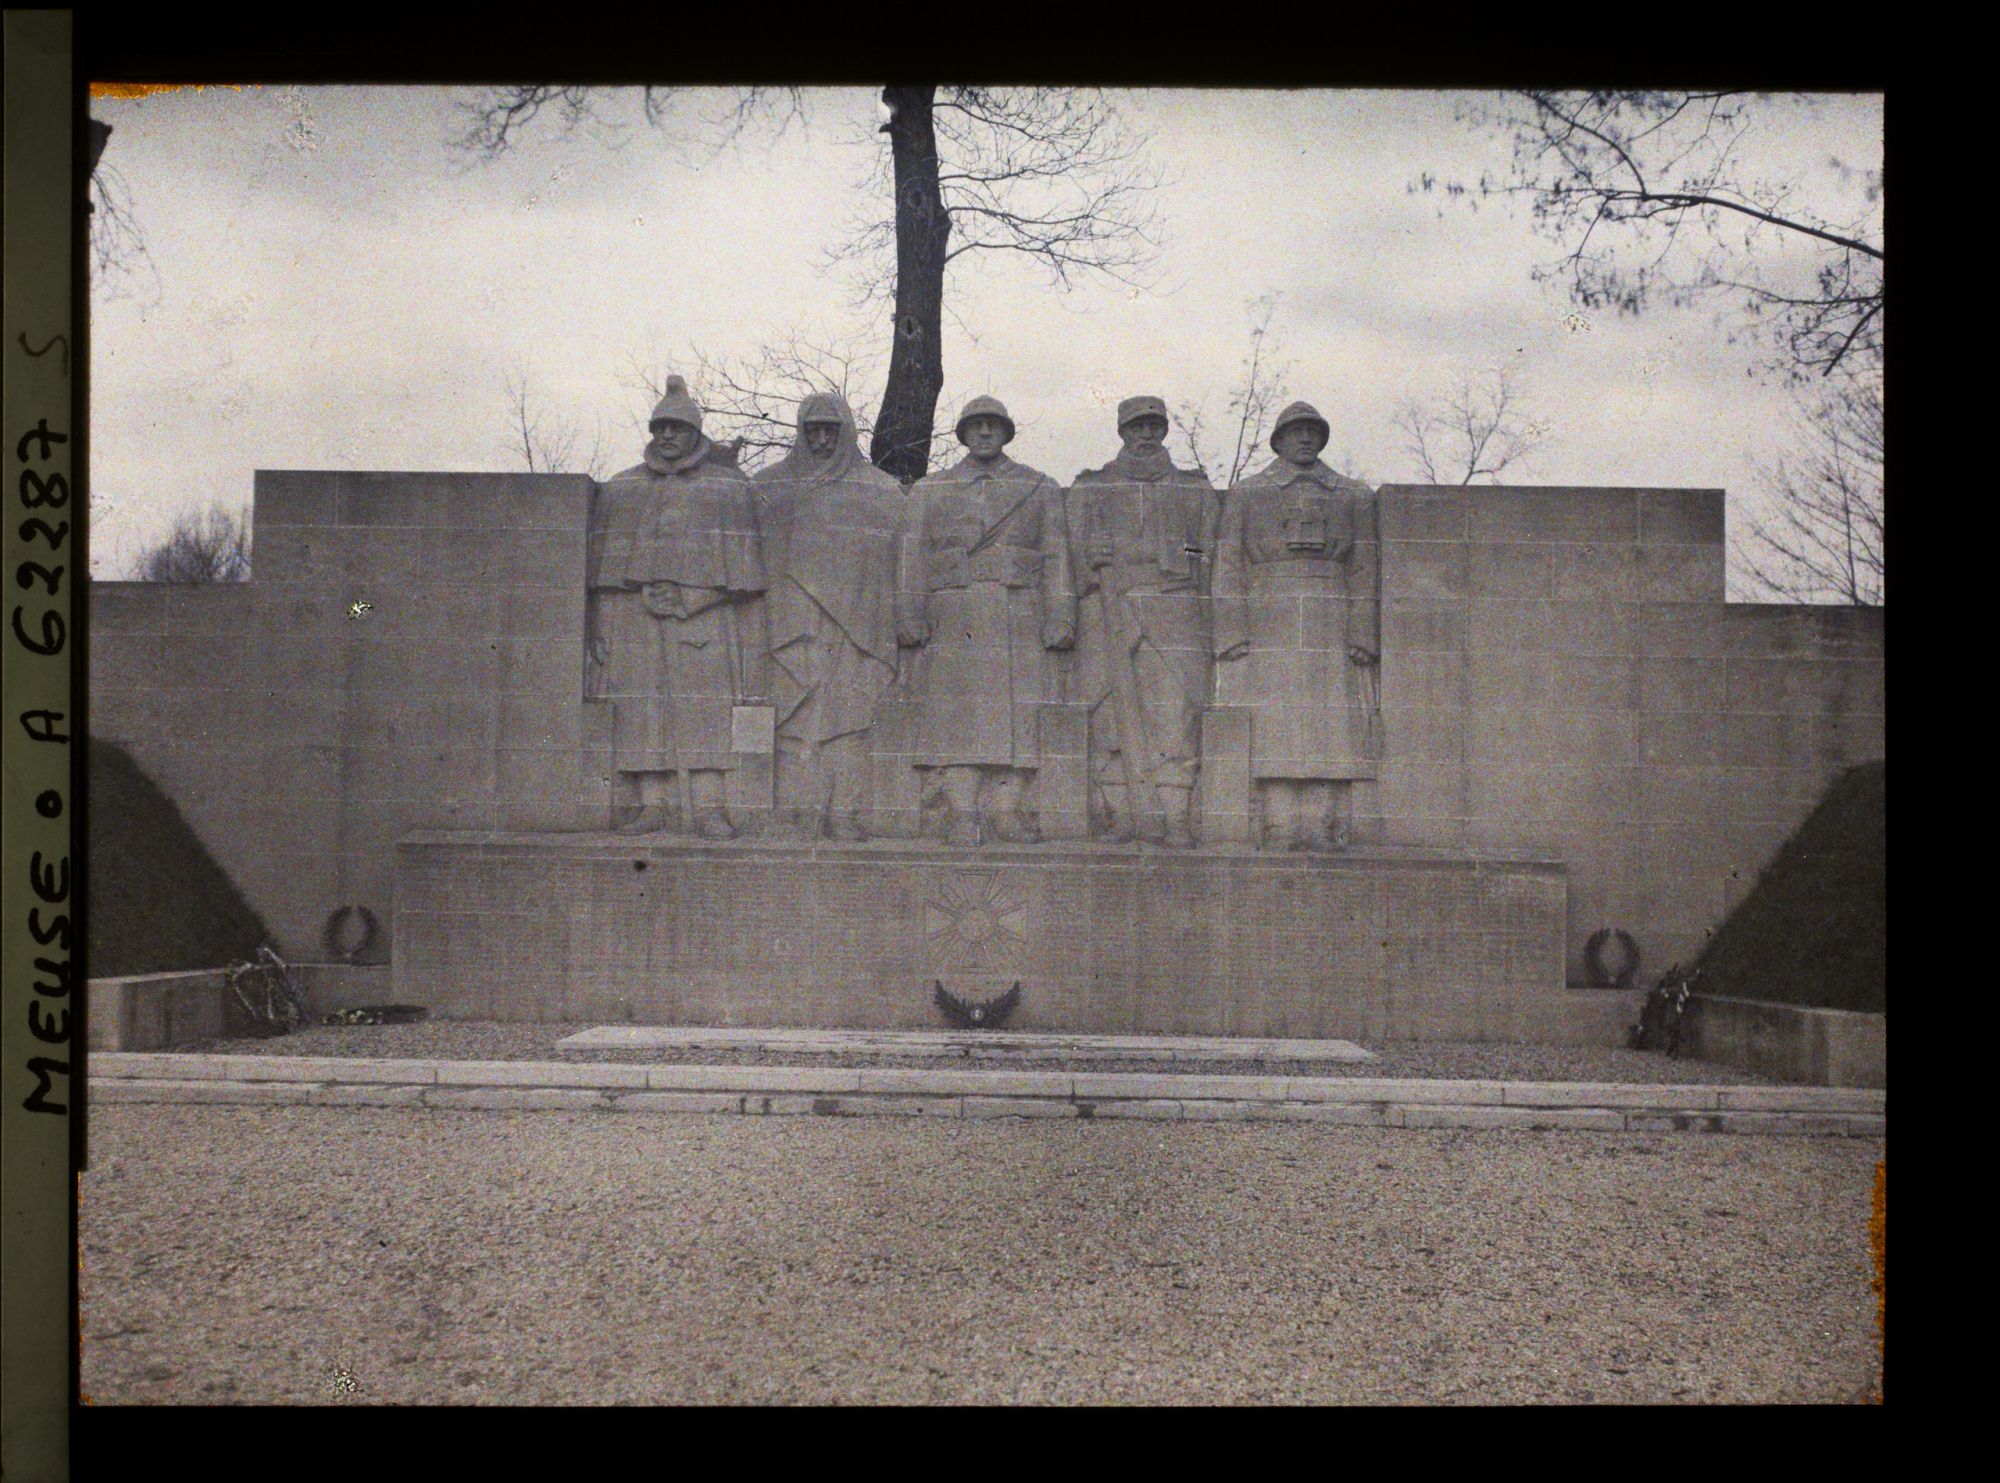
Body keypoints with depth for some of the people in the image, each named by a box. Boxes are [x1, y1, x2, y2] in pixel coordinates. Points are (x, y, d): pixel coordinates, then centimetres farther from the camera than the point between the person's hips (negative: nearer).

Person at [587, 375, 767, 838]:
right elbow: (603, 563, 13)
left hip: (702, 614, -2)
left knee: (705, 708, -9)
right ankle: (649, 805, 1)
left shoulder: (728, 486, 9)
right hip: (633, 617, 2)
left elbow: (741, 557, 1)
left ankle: (708, 806, -8)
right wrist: (600, 629, 2)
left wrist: (688, 599, -10)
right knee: (642, 709, -3)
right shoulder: (621, 488, 17)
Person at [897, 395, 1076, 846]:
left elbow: (1055, 559, 8)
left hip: (1020, 622, 0)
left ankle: (1007, 808, -6)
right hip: (954, 624, 0)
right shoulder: (930, 492, 17)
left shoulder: (1040, 489, 15)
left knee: (1018, 718, -7)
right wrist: (909, 621, -1)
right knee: (956, 719, -6)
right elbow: (915, 559, 10)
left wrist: (1059, 622, -2)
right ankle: (963, 815, -7)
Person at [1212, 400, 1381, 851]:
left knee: (1330, 727, -5)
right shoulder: (1245, 495, 13)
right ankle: (1279, 826, -9)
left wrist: (1363, 640, 0)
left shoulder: (1353, 496, 16)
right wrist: (1232, 639, -5)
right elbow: (1228, 569, 6)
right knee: (1272, 727, -8)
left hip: (1331, 631, 1)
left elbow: (1365, 572, 10)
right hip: (1267, 630, -1)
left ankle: (1324, 826, -5)